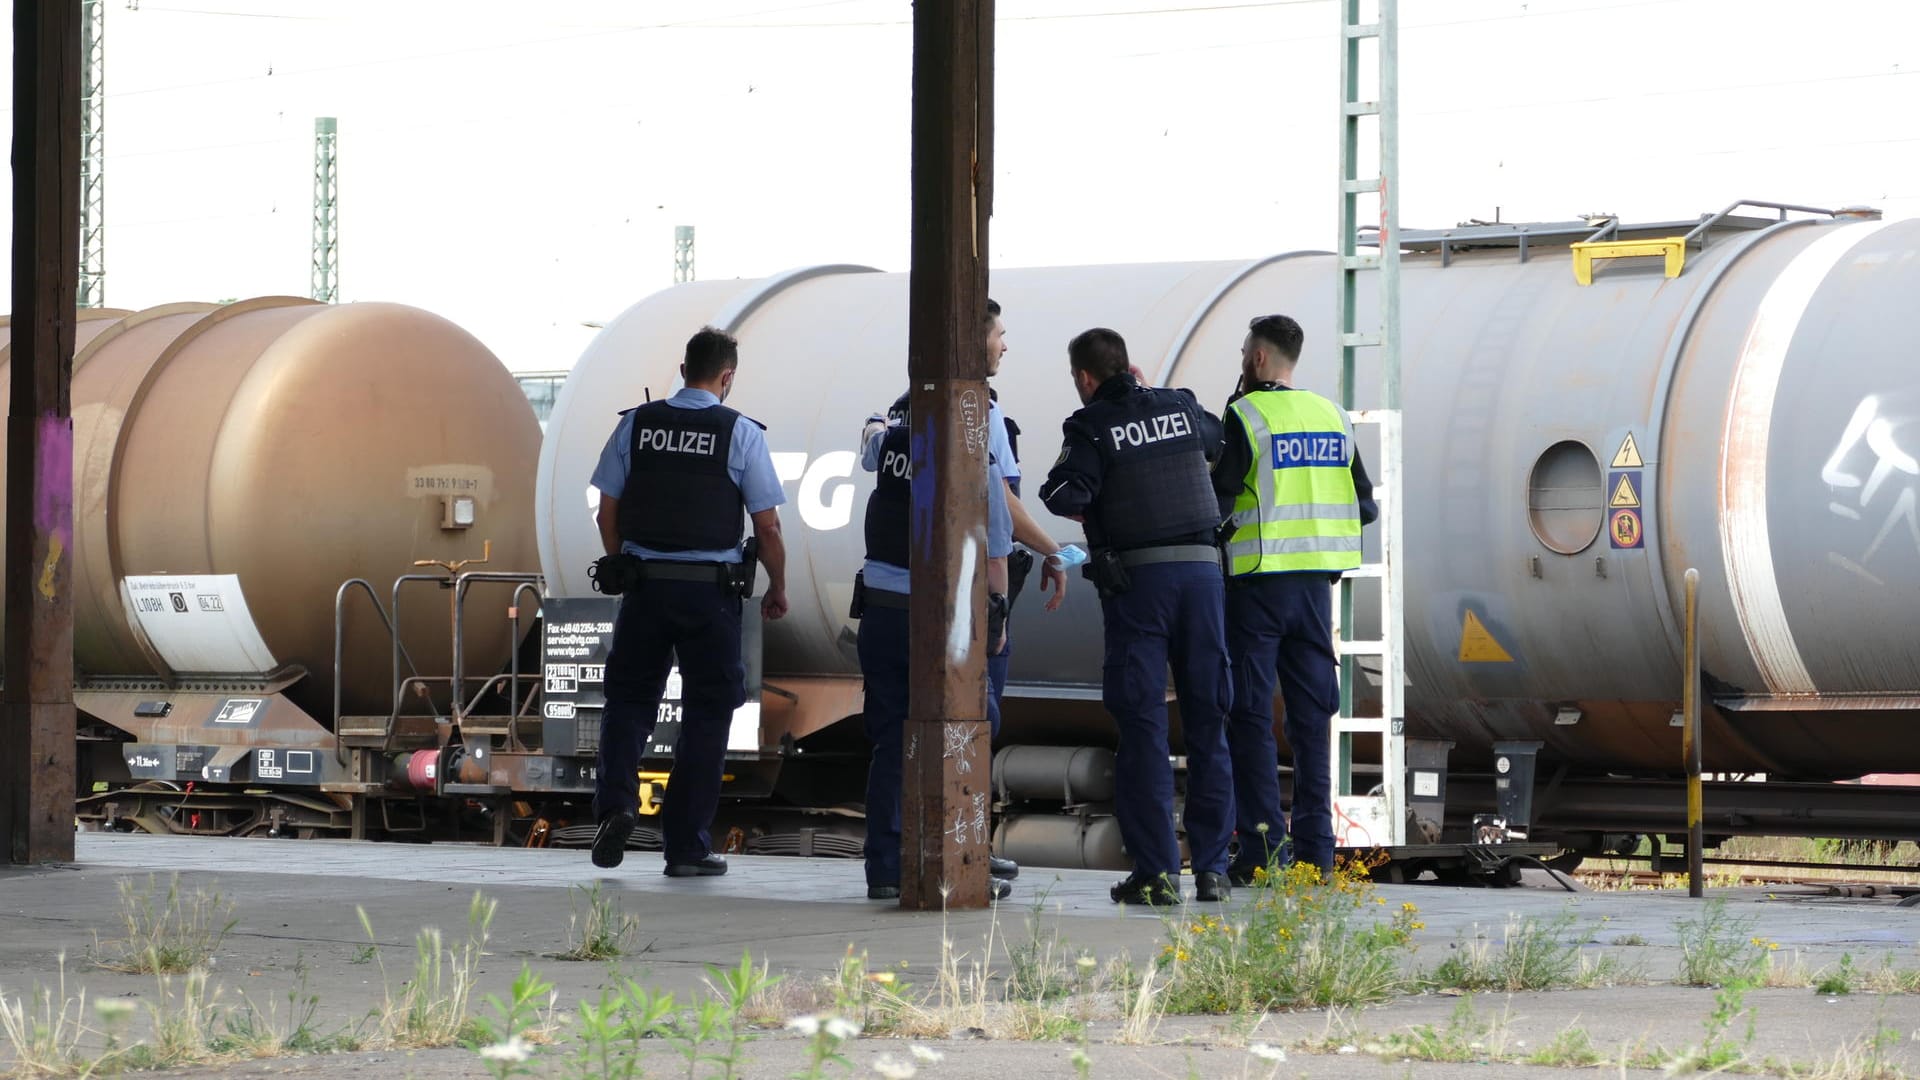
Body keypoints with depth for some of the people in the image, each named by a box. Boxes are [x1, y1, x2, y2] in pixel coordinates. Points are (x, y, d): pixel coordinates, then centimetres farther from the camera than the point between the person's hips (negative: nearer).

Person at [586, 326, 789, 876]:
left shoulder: (635, 424, 2)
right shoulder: (741, 433, -4)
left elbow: (608, 512, 5)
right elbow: (767, 526, -3)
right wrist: (778, 589, 11)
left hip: (644, 583, 2)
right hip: (711, 590, -2)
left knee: (629, 698, 15)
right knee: (706, 713, 7)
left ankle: (615, 804, -9)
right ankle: (686, 846, 8)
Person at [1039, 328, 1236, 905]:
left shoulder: (1091, 426, -4)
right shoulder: (1179, 406, 11)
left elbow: (1064, 496, -16)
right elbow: (1215, 439, 33)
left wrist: (1084, 505, 7)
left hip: (1136, 578, -4)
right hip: (1202, 568, 4)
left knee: (1142, 725, -2)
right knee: (1207, 722, 9)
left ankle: (1156, 871, -6)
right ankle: (1211, 867, 9)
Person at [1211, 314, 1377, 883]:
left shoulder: (1246, 416, -9)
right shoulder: (1334, 418, 9)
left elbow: (1218, 504, -14)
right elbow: (1365, 508, 12)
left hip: (1257, 580, -5)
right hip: (1316, 580, 5)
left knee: (1250, 714, -1)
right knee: (1311, 712, 9)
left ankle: (1263, 851, -4)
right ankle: (1315, 846, 7)